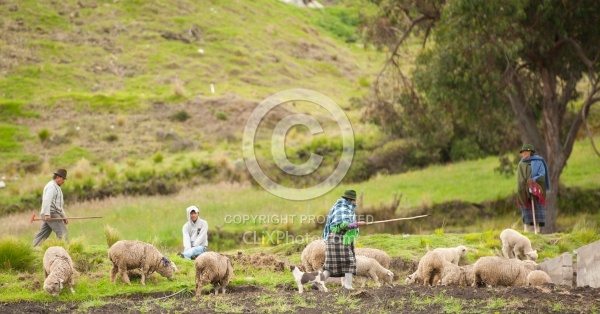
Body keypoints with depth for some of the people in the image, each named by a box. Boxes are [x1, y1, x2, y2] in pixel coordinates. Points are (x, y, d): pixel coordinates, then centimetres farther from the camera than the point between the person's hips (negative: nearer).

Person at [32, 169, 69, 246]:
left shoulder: (56, 187, 26)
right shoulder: (51, 186, -9)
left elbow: (59, 205, 30)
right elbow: (47, 200, -21)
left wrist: (64, 216, 26)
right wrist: (47, 214, -30)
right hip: (51, 214, -10)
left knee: (43, 234, 7)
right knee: (62, 233, -12)